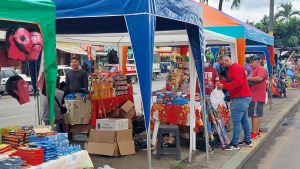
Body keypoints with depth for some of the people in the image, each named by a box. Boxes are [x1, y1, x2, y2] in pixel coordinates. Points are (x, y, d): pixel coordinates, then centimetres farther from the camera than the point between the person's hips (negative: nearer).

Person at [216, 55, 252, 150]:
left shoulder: (236, 68, -14)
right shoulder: (232, 69, 19)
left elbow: (238, 82, -25)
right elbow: (230, 81, 20)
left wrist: (224, 86, -22)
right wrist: (221, 82, 3)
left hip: (240, 98, -11)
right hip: (243, 98, 11)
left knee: (236, 121, -9)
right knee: (244, 120, 15)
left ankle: (234, 144, -6)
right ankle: (247, 141, 23)